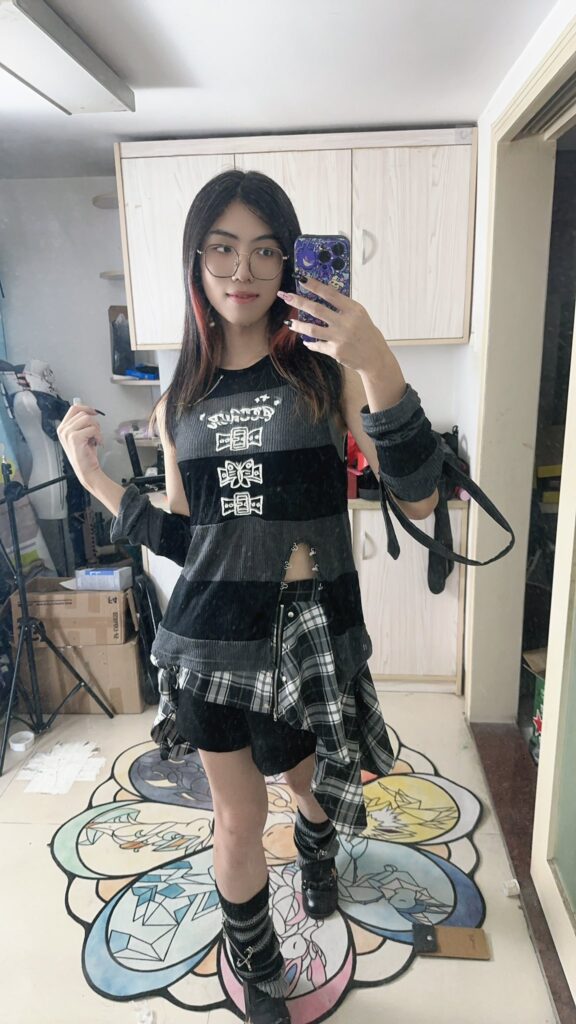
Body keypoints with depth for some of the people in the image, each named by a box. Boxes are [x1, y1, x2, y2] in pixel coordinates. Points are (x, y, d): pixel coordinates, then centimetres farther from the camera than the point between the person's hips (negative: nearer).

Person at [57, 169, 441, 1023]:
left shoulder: (325, 371, -9)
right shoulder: (180, 402, 2)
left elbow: (419, 499, -18)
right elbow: (184, 540, 6)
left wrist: (376, 365, -30)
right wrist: (94, 478, -1)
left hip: (312, 633, -1)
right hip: (213, 637, 2)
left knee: (316, 784, 25)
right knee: (237, 823, 15)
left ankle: (318, 858, 64)